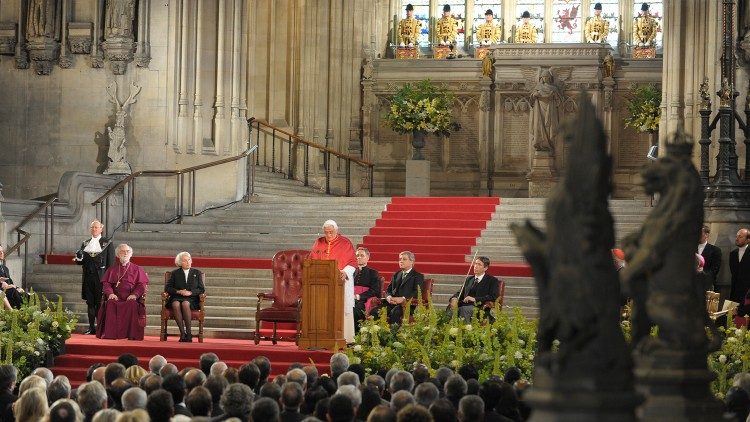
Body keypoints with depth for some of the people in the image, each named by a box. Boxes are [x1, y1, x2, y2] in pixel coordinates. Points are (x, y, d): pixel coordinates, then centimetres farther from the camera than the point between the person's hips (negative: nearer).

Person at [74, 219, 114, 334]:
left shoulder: (107, 243, 2)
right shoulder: (85, 243, 15)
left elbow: (111, 262, -1)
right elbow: (82, 261, 19)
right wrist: (78, 259, -5)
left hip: (101, 277, -4)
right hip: (88, 276, 4)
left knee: (100, 302, -7)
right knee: (90, 302, 6)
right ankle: (91, 327, 11)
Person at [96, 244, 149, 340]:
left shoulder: (136, 269, 18)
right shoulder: (112, 269, 23)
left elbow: (142, 285, 7)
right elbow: (106, 283, 13)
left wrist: (135, 294, -13)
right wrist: (110, 293, -9)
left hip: (130, 298, -1)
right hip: (116, 298, 1)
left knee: (132, 304, -36)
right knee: (111, 304, -33)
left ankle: (132, 335, -37)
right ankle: (110, 333, -36)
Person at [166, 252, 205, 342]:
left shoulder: (197, 273, 16)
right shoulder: (175, 273, 16)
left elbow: (201, 289, 9)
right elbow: (167, 288, 10)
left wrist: (190, 292, -9)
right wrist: (178, 291, -8)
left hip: (191, 299, -1)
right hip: (177, 298, 1)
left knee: (185, 304, -38)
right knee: (176, 304, -37)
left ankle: (188, 333, -33)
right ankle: (182, 333, -36)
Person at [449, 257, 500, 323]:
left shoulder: (492, 280, 9)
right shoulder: (469, 279, 27)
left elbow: (493, 297, -5)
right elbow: (460, 293, 25)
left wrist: (475, 299, -14)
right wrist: (454, 299, -1)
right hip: (465, 305, 5)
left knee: (463, 309, -37)